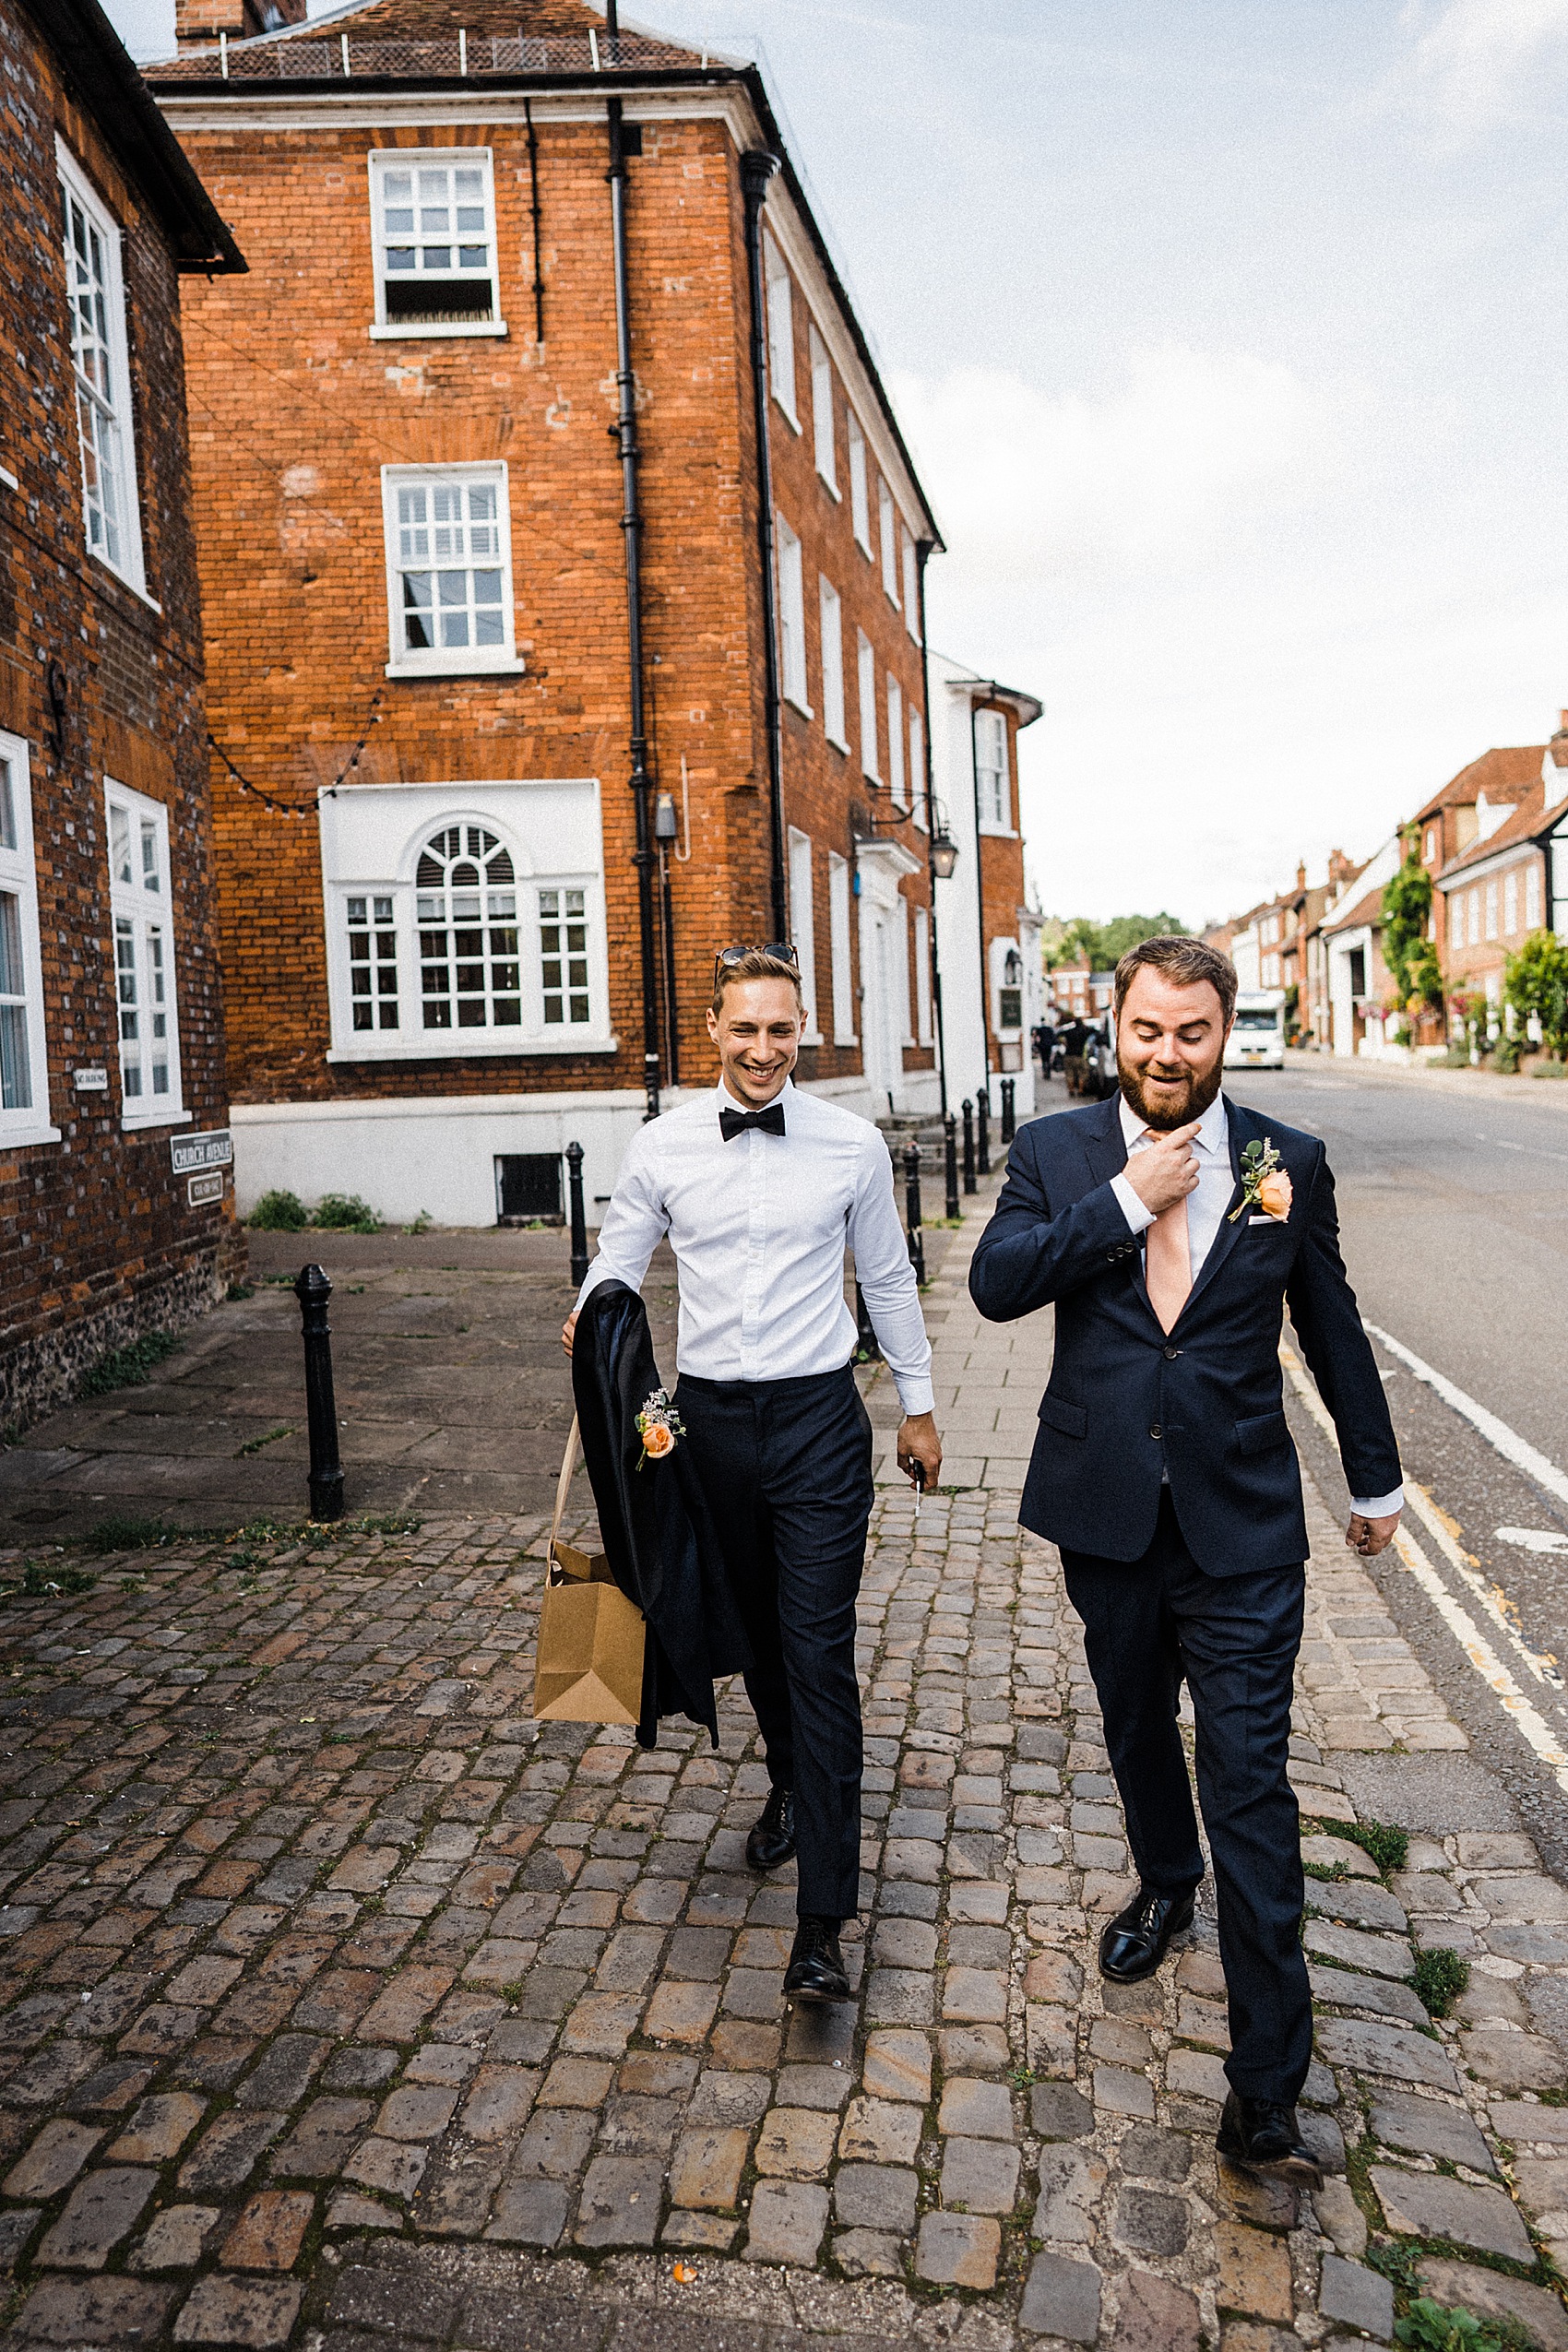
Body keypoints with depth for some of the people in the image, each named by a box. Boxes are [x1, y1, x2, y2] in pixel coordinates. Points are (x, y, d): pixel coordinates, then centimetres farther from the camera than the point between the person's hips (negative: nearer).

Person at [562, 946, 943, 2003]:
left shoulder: (853, 1143, -2)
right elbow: (619, 1262, 7)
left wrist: (919, 1405, 12)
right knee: (753, 1632, 18)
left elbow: (889, 1279, 7)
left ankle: (823, 1920, 3)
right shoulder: (663, 1146, -1)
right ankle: (793, 1786, 46)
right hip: (711, 1417, 2)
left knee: (819, 1651, -5)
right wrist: (591, 1321, -16)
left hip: (819, 1418, -2)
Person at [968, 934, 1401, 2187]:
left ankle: (1265, 2090, 11)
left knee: (1251, 1780, -1)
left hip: (1241, 1522, -2)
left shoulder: (1287, 1164, -3)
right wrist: (1130, 1201, -20)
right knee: (1137, 1728, 23)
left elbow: (1332, 1328, 7)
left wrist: (1376, 1480, 16)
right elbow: (996, 1282, -16)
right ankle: (1166, 1885, 52)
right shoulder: (1055, 1152, -2)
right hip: (1107, 1511, 2)